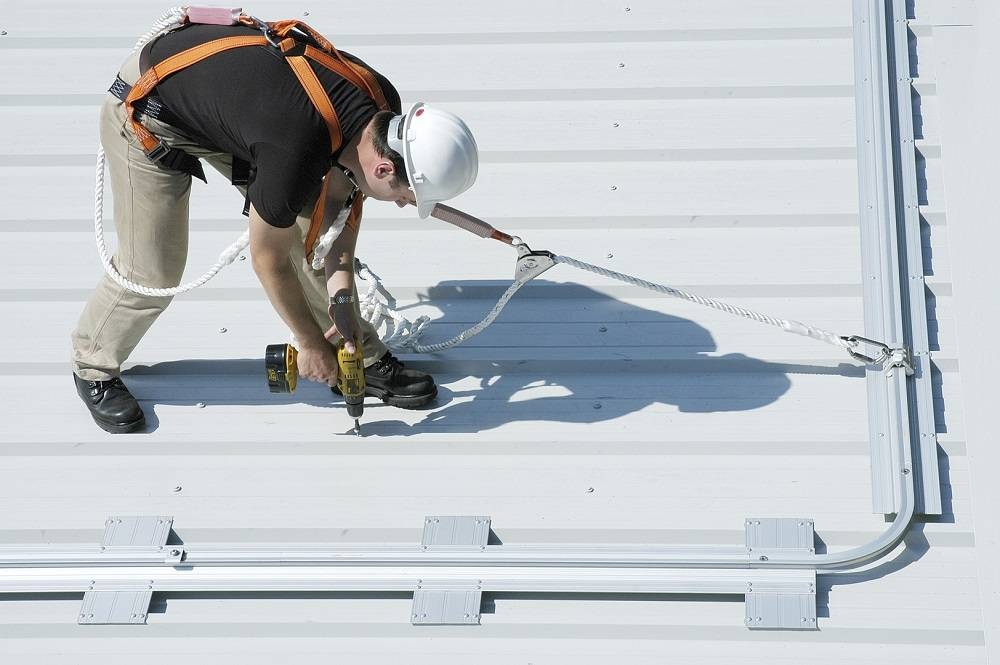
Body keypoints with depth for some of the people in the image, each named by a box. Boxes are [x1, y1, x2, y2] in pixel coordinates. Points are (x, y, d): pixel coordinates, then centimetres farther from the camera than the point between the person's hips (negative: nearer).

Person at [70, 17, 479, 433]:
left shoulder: (382, 107, -18)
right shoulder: (294, 157, -39)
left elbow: (339, 196, 0)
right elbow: (270, 261, -22)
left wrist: (342, 295, -8)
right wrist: (311, 344, -9)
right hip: (149, 111, -8)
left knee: (310, 231, 3)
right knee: (152, 272, -6)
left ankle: (363, 360, 16)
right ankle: (93, 368, 21)